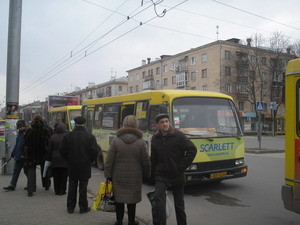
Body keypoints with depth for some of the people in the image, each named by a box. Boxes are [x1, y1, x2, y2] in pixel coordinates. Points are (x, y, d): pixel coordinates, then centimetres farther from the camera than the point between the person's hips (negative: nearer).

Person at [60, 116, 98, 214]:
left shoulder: (68, 136, -3)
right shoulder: (90, 136, -11)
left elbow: (62, 151, 0)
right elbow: (94, 151, -12)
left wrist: (69, 160, 14)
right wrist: (90, 161, 5)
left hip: (72, 166, 2)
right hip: (85, 167, -2)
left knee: (72, 187, 14)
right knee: (83, 188, 7)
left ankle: (70, 207, 22)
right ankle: (83, 208, 15)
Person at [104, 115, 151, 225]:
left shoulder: (116, 141, -7)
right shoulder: (141, 142, -8)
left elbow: (109, 161, -5)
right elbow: (146, 162, -3)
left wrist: (108, 175, 4)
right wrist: (146, 174, 11)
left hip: (118, 177, 0)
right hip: (134, 178, 0)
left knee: (119, 199, 12)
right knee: (132, 199, 13)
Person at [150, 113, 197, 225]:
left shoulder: (178, 135, -10)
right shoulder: (155, 138, 1)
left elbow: (192, 149, -10)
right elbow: (153, 159, 10)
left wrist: (182, 166, -12)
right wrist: (153, 174, 8)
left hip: (177, 176, -1)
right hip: (161, 175, 2)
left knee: (179, 204, 13)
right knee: (158, 200, -17)